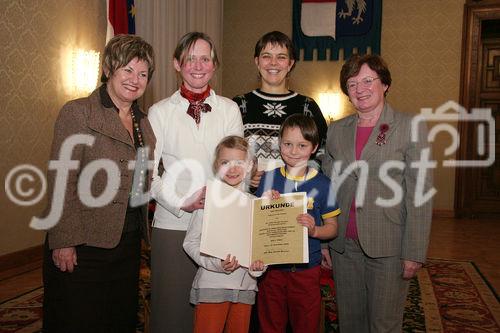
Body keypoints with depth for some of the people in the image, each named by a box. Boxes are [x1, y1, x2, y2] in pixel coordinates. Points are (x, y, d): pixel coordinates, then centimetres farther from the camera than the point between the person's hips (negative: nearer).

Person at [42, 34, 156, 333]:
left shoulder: (143, 122, 12)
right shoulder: (77, 112, -9)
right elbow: (62, 183, -14)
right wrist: (64, 241, -17)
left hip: (129, 238, 7)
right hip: (85, 241, -6)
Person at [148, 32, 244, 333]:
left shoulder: (229, 109, 6)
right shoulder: (160, 112, 2)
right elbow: (147, 172, -1)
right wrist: (182, 203, -12)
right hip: (173, 222, -1)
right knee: (172, 304, 7)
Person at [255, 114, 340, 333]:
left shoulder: (322, 184, -6)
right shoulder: (269, 178, -1)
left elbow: (332, 228, -1)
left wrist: (314, 230, -21)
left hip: (306, 268, -1)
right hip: (271, 264, 2)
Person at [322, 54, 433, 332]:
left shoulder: (411, 128, -4)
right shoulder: (336, 131, 9)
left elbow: (419, 197, -8)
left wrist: (414, 253, -11)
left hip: (388, 247, -4)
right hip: (345, 246, 4)